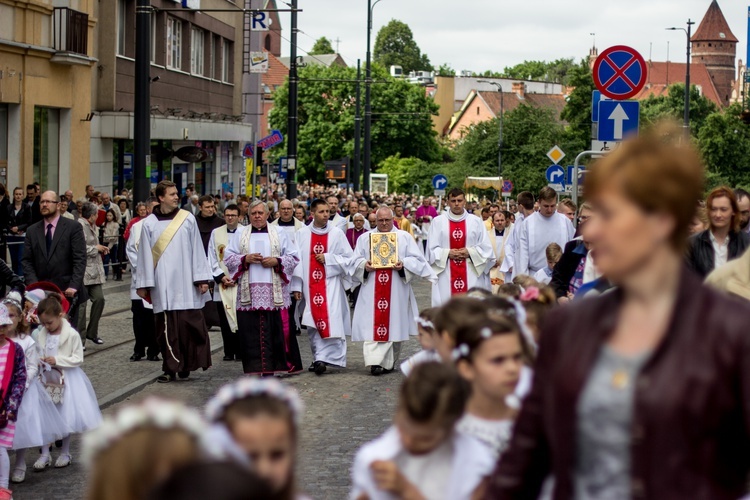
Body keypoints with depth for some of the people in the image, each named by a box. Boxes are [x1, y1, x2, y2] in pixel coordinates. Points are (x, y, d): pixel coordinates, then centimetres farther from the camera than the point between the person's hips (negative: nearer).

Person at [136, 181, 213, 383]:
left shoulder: (188, 219, 4)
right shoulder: (149, 224, 4)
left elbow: (197, 250, 3)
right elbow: (145, 255, 5)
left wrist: (202, 278, -1)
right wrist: (143, 284, 3)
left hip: (186, 283, 0)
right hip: (162, 285, 0)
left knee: (190, 325, -2)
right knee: (167, 329, 2)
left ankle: (186, 365, 10)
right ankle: (170, 368, 8)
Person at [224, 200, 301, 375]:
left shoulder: (279, 234, 10)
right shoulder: (240, 235, 12)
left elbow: (294, 257, 7)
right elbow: (228, 257, 7)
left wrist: (277, 261, -10)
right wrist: (245, 259, -10)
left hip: (274, 291, -1)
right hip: (249, 292, 1)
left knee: (276, 328, -6)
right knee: (251, 329, -4)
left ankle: (274, 364, 0)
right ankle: (255, 365, 0)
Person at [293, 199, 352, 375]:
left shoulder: (337, 233, 0)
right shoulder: (302, 234, 4)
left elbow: (348, 258, 2)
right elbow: (297, 260, 4)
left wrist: (327, 258, -10)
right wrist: (297, 286, 0)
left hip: (330, 284, -2)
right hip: (310, 286, 2)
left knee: (329, 320, -13)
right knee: (314, 324, 6)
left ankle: (322, 358, -16)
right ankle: (319, 358, 16)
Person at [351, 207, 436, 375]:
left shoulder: (405, 237, 9)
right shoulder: (365, 238, 13)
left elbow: (416, 259, 4)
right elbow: (355, 261, 10)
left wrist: (404, 265, -15)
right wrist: (364, 265, -11)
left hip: (396, 291, 0)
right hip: (372, 291, 0)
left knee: (393, 324, 2)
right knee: (372, 324, -11)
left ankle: (389, 363, 12)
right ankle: (375, 361, -17)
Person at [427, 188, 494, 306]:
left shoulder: (476, 221, 7)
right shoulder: (438, 221, 6)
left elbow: (485, 248, 5)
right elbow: (432, 249, 4)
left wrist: (469, 252, -10)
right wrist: (448, 253, -11)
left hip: (472, 275, 0)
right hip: (446, 276, 0)